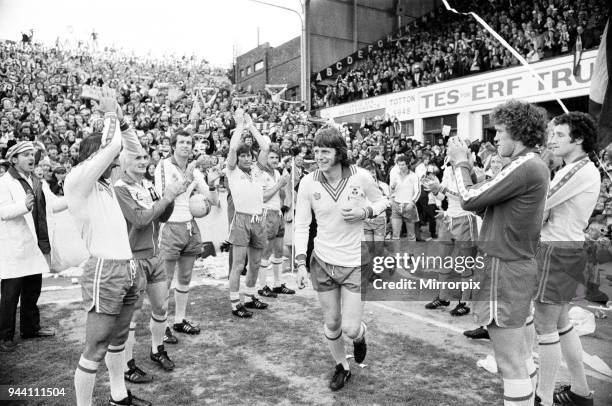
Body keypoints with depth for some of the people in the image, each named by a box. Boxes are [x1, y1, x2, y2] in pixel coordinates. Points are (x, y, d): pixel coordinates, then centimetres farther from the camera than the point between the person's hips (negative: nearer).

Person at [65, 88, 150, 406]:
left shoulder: (105, 183, 13)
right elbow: (113, 146, -21)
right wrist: (110, 113, -5)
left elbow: (132, 147, 20)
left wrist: (118, 116, 13)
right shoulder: (76, 180, -10)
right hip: (104, 271, -9)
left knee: (118, 339, 20)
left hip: (126, 268, 9)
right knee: (95, 350, 0)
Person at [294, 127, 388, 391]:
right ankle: (341, 367, 42)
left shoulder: (361, 176, -11)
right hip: (322, 262, 2)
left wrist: (365, 212, -15)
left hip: (356, 263, -1)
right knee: (331, 324, 14)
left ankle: (360, 335, 37)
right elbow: (301, 225, -5)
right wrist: (301, 262, -12)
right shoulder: (308, 183, -9)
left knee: (350, 328, -2)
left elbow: (382, 201, 6)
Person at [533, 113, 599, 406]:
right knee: (561, 323, 19)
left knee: (546, 328, -2)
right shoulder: (582, 169, 17)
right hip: (566, 248, 10)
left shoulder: (580, 170, -16)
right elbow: (550, 206, 12)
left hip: (557, 251, -10)